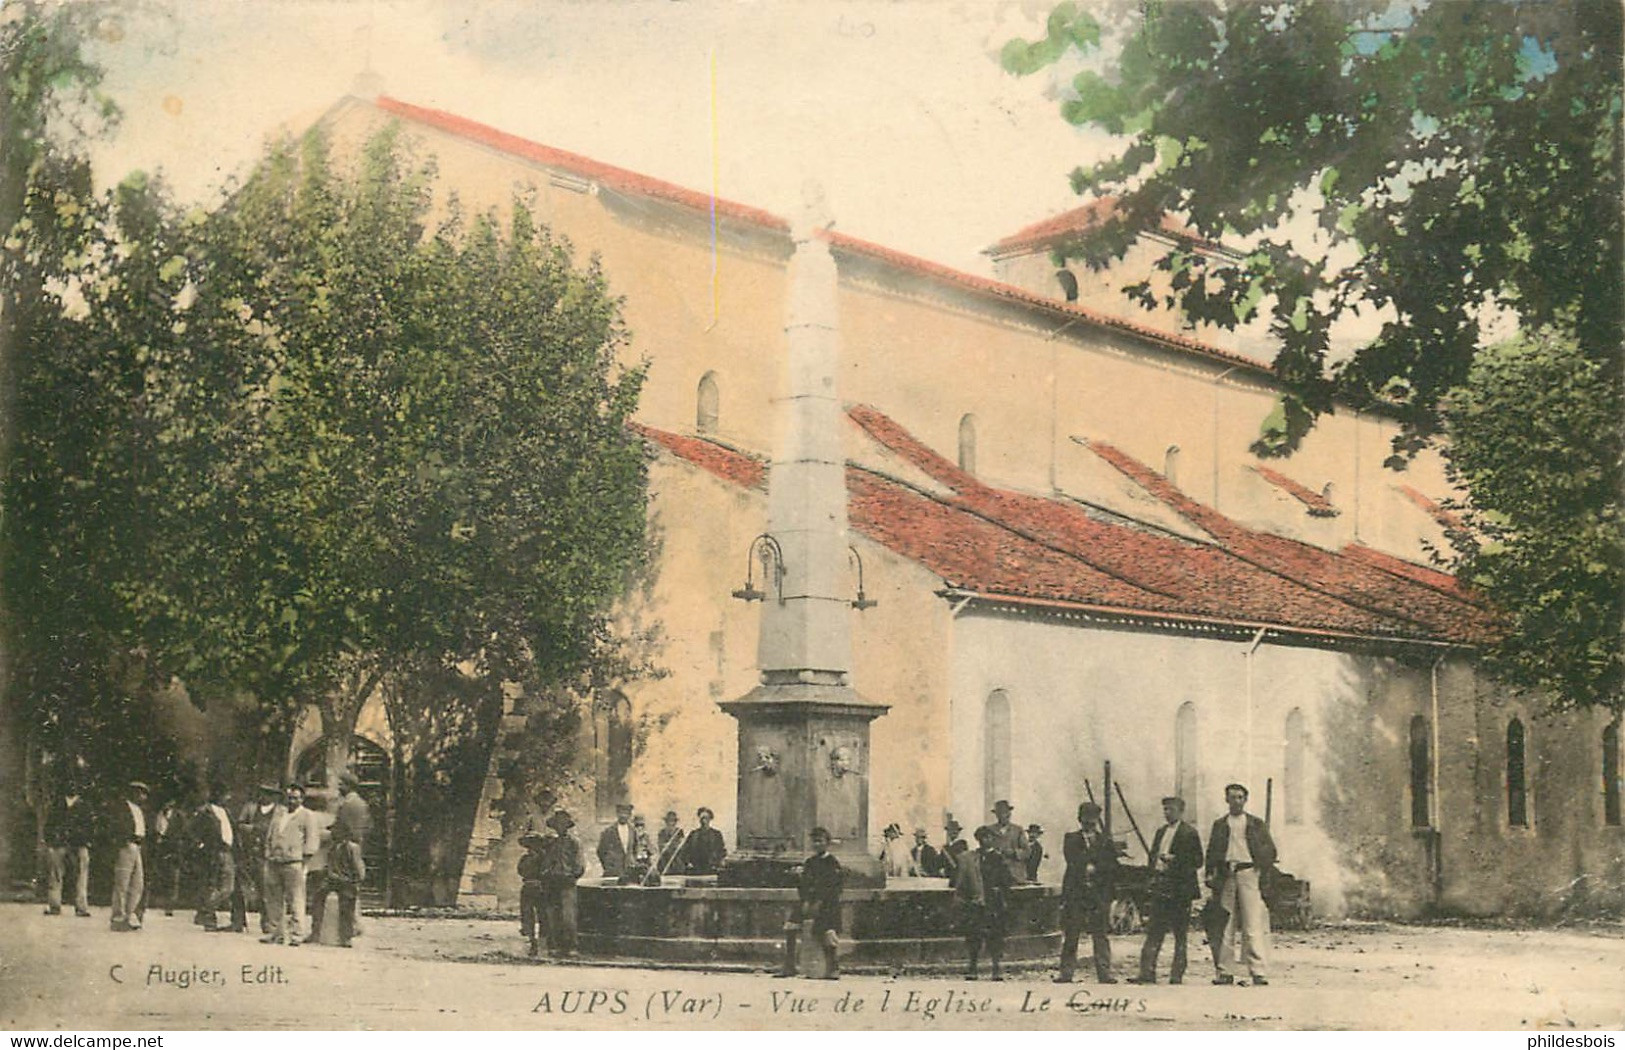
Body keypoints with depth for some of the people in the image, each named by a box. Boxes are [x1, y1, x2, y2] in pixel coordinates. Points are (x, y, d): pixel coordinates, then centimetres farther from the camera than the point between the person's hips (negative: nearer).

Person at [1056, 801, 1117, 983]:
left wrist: (1094, 868, -5)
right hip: (1074, 893, -1)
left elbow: (1113, 867, 7)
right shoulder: (1071, 839, 12)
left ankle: (1104, 974, 0)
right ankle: (1066, 973, 3)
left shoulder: (1105, 841, 15)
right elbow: (1073, 860, -5)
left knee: (1100, 934, -2)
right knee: (1070, 935, -1)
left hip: (1099, 894, 1)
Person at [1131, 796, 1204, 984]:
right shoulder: (1160, 832, 18)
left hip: (1179, 890, -6)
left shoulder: (1189, 833, -3)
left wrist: (1174, 860, -16)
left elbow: (1197, 862, -7)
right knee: (1154, 932, 2)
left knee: (1180, 935, 0)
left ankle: (1176, 976, 4)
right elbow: (1153, 856, 24)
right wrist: (1153, 873, 5)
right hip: (1160, 888, 6)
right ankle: (1147, 974, 1)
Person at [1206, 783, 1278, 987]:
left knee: (1253, 925, -10)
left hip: (1249, 873, -3)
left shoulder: (1256, 824, 9)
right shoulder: (1219, 824, 15)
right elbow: (1211, 852, 15)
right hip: (1226, 876, 3)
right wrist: (1211, 875, 2)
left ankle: (1259, 972, -12)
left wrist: (1265, 875, -2)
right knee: (1227, 925, 3)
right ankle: (1226, 971, 7)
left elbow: (1270, 850, 8)